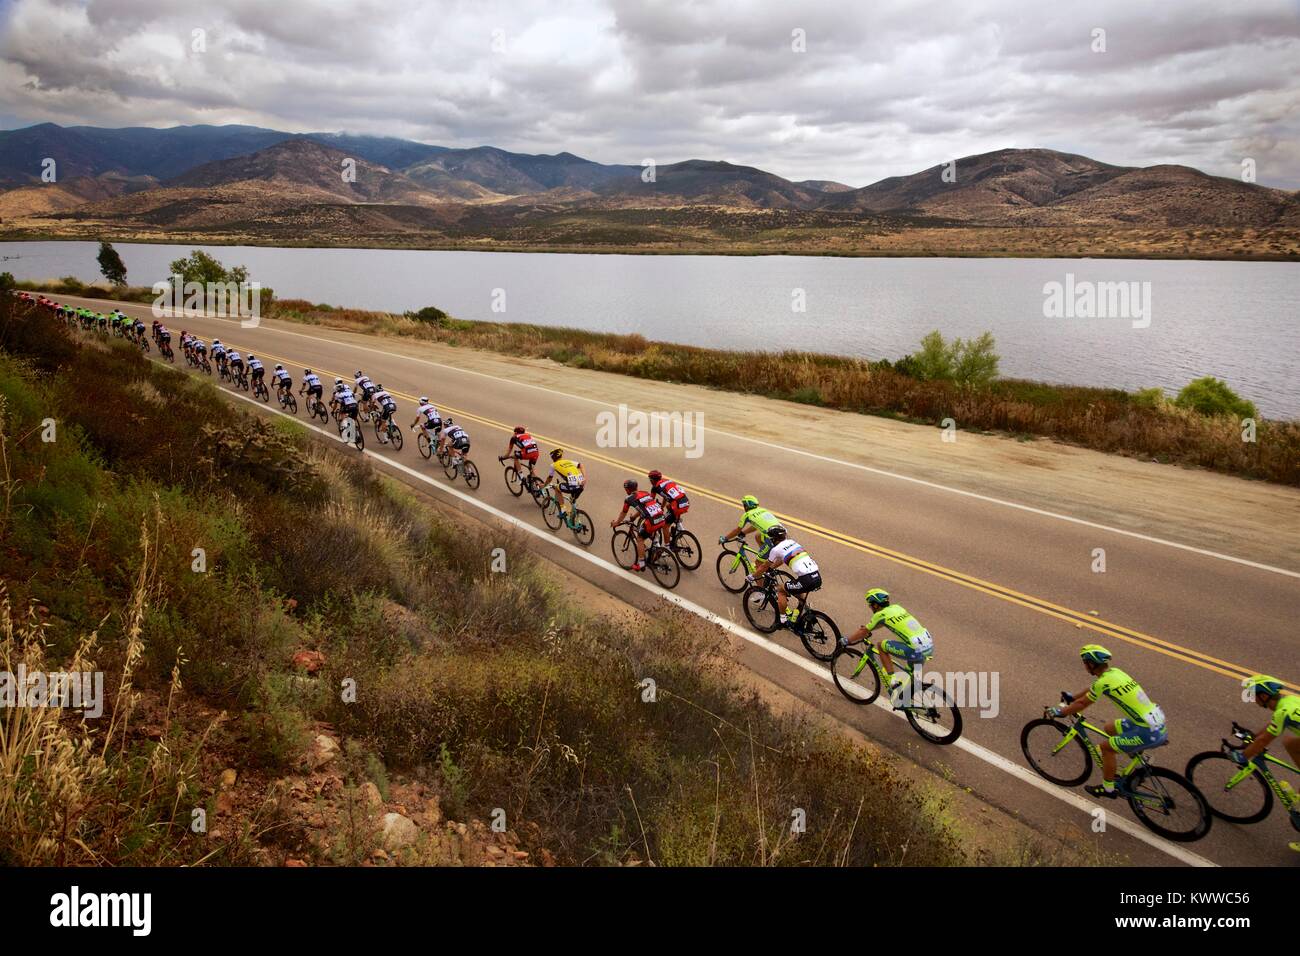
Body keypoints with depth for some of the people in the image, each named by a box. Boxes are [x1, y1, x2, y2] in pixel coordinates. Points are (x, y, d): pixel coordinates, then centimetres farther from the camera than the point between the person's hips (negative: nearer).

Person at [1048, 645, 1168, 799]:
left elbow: (1082, 703, -3)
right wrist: (1072, 697, 34)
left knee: (1106, 747, 3)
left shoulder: (1103, 682, -17)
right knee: (1109, 729, 20)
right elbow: (1092, 689, 25)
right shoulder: (1115, 672, 8)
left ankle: (1108, 789, 15)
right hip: (1158, 721, 8)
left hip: (1149, 733, -8)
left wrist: (1059, 712, 10)